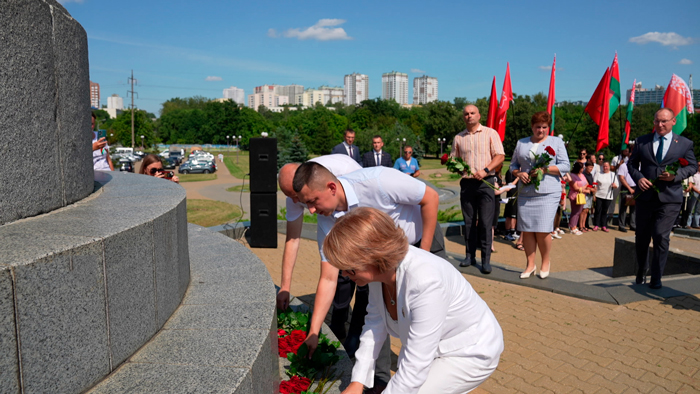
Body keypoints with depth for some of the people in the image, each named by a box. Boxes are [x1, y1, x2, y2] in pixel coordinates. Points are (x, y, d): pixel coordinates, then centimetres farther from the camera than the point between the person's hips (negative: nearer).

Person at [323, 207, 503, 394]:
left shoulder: (426, 282, -39)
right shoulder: (381, 268, -16)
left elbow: (415, 367, -33)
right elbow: (375, 323, -5)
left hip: (471, 353, -7)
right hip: (432, 348, 7)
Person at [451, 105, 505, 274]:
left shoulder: (490, 133, 3)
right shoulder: (458, 138, 14)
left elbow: (500, 156, -3)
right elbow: (453, 159, 19)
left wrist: (485, 170, -16)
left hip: (485, 182, -3)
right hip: (466, 183, 4)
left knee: (485, 223, -6)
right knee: (469, 221, 7)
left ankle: (486, 259, 0)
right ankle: (470, 256, 16)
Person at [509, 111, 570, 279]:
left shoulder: (556, 142, 9)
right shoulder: (521, 143, 17)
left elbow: (565, 166, 2)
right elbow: (513, 165, 17)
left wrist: (545, 169, -12)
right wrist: (519, 174, -4)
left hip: (547, 194, -3)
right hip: (525, 193, 3)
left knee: (543, 230, -7)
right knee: (526, 230, 1)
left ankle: (545, 262, 15)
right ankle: (530, 264, 14)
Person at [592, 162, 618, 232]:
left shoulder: (613, 174, 9)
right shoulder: (599, 174, 5)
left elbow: (616, 186, 8)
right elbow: (594, 185, 2)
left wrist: (614, 185, -16)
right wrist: (594, 195, -6)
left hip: (608, 197, 1)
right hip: (599, 196, -1)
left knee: (604, 211, 5)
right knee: (598, 210, -1)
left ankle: (603, 226, 11)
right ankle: (596, 225, 6)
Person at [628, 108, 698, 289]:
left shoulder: (684, 143, 4)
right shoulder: (641, 141, 7)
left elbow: (692, 166, 7)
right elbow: (632, 163, 11)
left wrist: (676, 175, -13)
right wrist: (638, 177, -8)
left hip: (669, 199, -2)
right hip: (645, 196, 2)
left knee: (661, 237, -9)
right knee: (642, 237, 11)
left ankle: (656, 278, 5)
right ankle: (641, 272, 30)